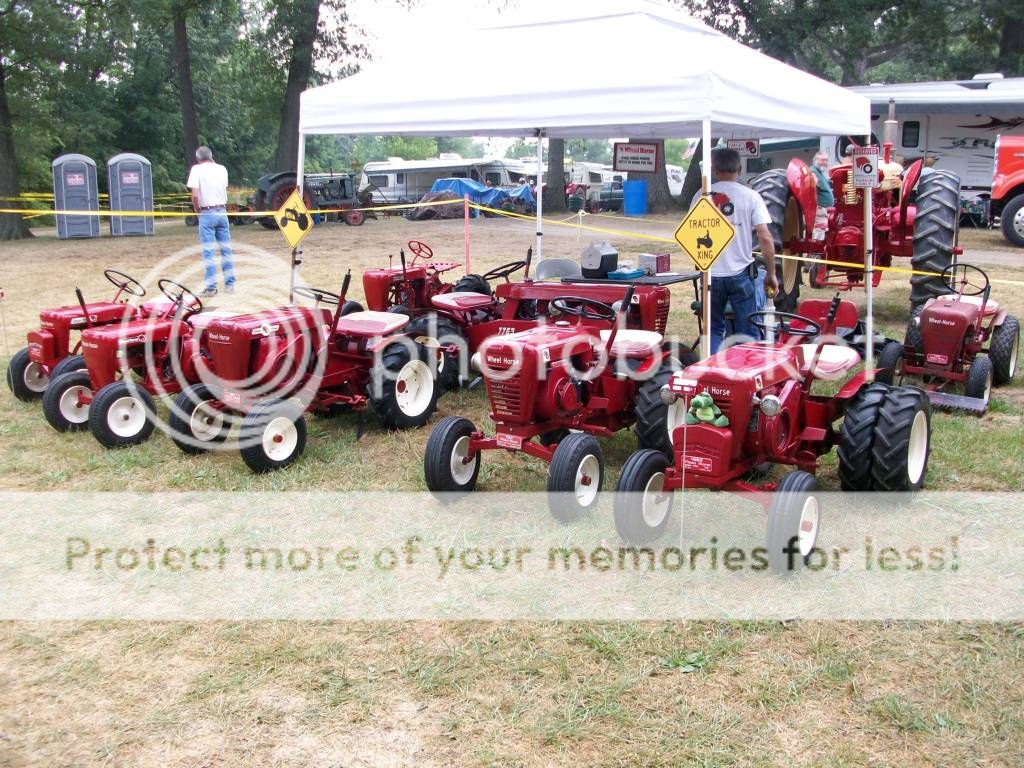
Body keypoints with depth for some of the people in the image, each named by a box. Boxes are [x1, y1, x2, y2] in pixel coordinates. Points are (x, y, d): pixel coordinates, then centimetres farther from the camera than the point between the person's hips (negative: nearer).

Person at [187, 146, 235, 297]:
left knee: (208, 251, -1)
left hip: (207, 213, -4)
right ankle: (229, 284, 12)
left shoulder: (196, 169, -5)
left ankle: (211, 287, -1)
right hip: (222, 212, 4)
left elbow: (195, 195, -14)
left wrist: (196, 209, 3)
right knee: (226, 249, 10)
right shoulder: (222, 169, 7)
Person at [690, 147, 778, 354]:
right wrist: (771, 274, 0)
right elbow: (765, 238, -9)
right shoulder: (750, 196, -4)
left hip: (710, 274, 2)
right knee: (748, 332, 6)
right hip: (740, 273, -2)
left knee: (713, 329, 15)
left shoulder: (701, 196, 1)